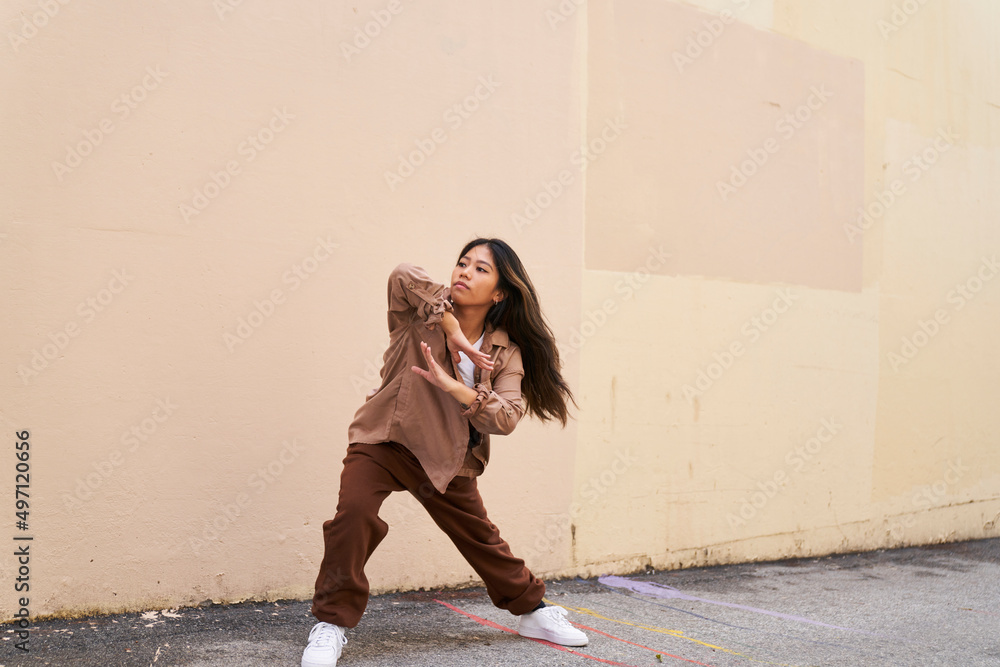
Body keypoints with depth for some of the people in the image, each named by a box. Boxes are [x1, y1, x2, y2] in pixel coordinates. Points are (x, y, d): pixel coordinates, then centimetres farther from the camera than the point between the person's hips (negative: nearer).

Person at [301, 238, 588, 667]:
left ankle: (531, 611, 39)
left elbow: (506, 418, -15)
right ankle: (332, 624, -11)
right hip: (385, 440, -3)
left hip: (447, 460, 3)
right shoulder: (422, 318, -8)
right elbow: (403, 276, -29)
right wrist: (453, 329, -31)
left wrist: (451, 385, -28)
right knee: (353, 511, -27)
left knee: (481, 538, 15)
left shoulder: (506, 354, -2)